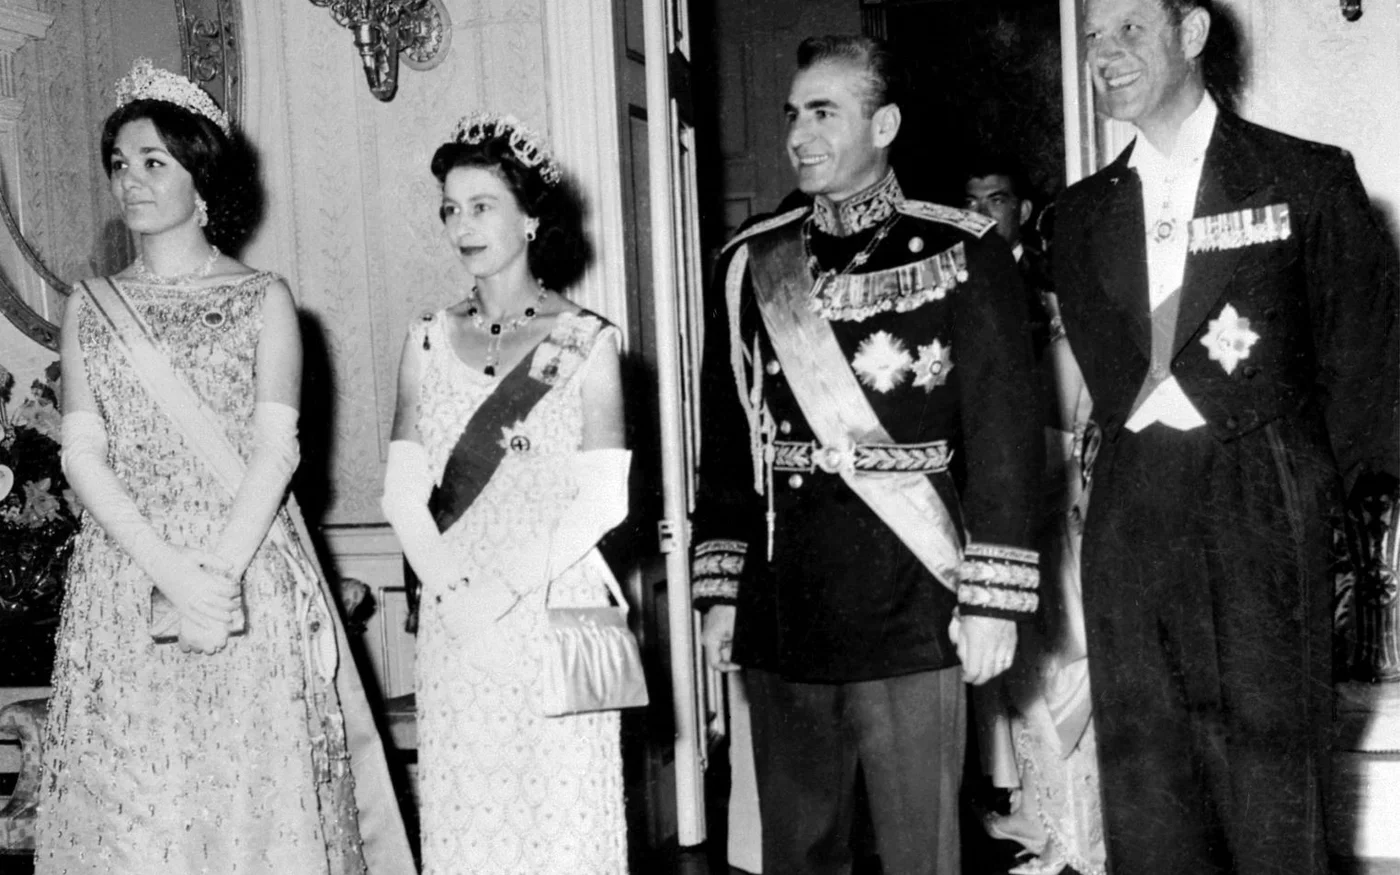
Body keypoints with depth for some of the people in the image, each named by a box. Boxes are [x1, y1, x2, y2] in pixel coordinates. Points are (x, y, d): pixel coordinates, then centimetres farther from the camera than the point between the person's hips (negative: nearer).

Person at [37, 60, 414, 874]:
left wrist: (218, 570, -18)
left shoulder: (263, 298, 5)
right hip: (129, 582, 2)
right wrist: (171, 572, -13)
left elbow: (276, 448, -4)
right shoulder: (91, 307, 11)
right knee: (133, 802, 2)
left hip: (250, 574, -2)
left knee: (258, 788, -1)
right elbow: (82, 455, 1)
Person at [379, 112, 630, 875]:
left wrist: (508, 587, -15)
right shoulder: (428, 340, 7)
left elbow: (605, 497, -7)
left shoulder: (585, 341, -1)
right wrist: (450, 586, -12)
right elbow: (403, 491, 3)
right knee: (463, 810, 7)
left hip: (555, 607, -3)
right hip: (454, 623, 3)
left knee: (561, 807, 1)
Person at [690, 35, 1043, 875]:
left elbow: (1006, 436, -5)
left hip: (911, 617, -3)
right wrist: (720, 591, 8)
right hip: (782, 617, 4)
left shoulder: (962, 254, -3)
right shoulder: (751, 265, 9)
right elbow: (727, 441, 10)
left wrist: (992, 599, -9)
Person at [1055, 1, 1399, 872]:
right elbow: (1115, 384, 11)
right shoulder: (1084, 214, 16)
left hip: (1265, 533, -3)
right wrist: (1210, 391, -3)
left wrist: (1319, 497, -2)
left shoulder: (1310, 179, 4)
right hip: (1132, 530, 3)